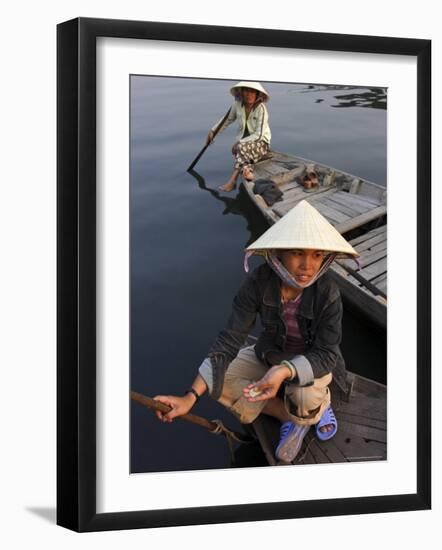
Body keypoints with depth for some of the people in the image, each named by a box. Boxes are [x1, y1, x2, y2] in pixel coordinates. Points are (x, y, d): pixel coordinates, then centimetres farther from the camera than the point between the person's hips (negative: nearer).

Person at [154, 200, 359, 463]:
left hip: (315, 361, -4)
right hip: (272, 354, 4)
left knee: (304, 396, -36)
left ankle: (322, 404, 1)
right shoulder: (260, 281, -26)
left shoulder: (327, 292, -31)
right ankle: (293, 418, -8)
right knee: (220, 379, -19)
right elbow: (230, 339, -26)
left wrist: (284, 372, -49)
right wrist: (191, 397, -35)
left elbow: (325, 355, -27)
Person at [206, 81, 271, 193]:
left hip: (261, 142, -5)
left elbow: (259, 135, -21)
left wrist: (240, 142, -26)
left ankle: (232, 181, -33)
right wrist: (213, 131, 10)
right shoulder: (238, 105, -6)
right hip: (243, 140, 5)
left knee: (243, 147, -33)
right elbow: (228, 119, 14)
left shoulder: (260, 108, -20)